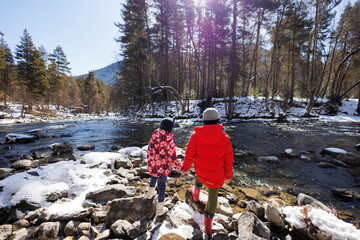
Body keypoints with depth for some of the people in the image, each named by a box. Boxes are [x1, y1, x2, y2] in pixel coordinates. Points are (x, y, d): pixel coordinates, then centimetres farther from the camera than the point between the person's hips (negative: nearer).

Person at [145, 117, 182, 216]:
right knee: (162, 186, 13)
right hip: (162, 167, -6)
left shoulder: (154, 135, -6)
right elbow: (172, 158, -23)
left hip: (152, 165, 6)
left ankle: (150, 194, 57)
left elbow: (150, 149, 7)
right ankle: (160, 209, 31)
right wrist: (179, 168, -7)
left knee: (154, 176, 35)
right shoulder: (168, 139, -27)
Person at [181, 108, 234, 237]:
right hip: (217, 174, 0)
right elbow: (229, 159, -7)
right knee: (213, 195, 21)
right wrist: (228, 175, 8)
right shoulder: (224, 138, -17)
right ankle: (208, 222, 31)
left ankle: (196, 192, 57)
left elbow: (189, 153, -11)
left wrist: (185, 167, 7)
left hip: (201, 170, 1)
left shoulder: (196, 135, -20)